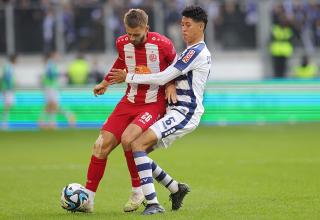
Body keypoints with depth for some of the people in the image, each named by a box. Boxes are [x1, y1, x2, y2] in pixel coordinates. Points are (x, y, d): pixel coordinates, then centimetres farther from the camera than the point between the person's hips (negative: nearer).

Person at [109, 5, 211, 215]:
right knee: (137, 148, 8)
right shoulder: (195, 52, 20)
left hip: (184, 113, -10)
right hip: (176, 111, 10)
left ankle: (153, 203, -26)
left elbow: (163, 78, -16)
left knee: (137, 144, -23)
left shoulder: (197, 52, -13)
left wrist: (129, 77, -10)